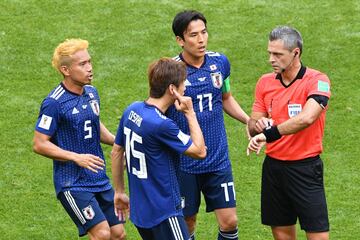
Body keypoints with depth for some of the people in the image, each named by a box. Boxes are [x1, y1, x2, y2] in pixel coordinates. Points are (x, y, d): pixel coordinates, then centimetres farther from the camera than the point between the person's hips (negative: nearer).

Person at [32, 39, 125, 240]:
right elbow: (40, 144, -14)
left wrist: (117, 141, 7)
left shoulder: (91, 93, 7)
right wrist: (77, 158, -22)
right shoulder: (54, 103, -16)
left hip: (100, 179, 8)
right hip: (72, 184, -8)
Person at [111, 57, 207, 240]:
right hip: (163, 213, -9)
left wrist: (119, 191, 22)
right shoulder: (162, 125, -23)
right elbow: (200, 151, -14)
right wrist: (190, 113, -8)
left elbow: (116, 152, 12)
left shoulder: (132, 110, 2)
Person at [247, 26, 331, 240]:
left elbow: (306, 118, -29)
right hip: (274, 165, 5)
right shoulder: (265, 82, 6)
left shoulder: (317, 81, -13)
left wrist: (269, 134, -26)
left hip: (305, 167, -5)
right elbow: (253, 126, 9)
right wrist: (258, 125, -15)